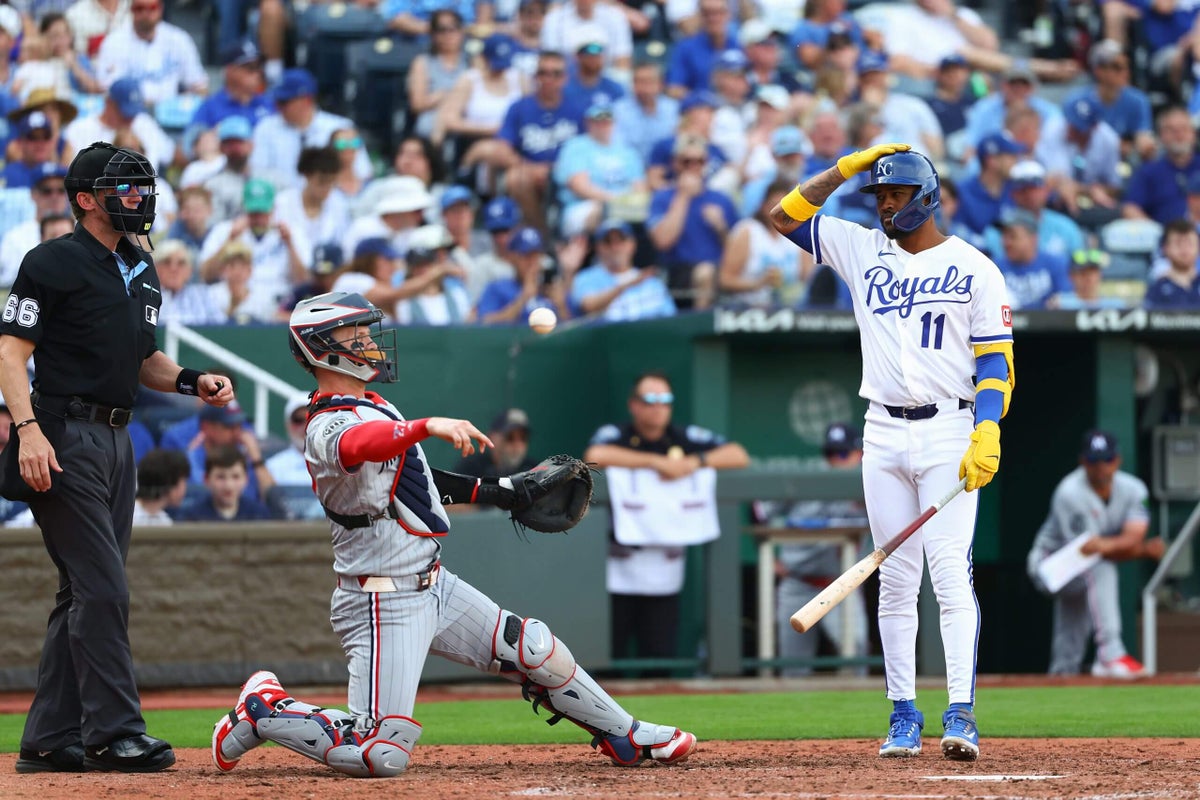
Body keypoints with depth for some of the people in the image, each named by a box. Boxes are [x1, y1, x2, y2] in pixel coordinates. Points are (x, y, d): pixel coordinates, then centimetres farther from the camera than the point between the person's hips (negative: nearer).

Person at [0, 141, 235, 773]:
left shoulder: (141, 271, 18)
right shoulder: (55, 263, -8)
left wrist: (191, 382, 7)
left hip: (116, 441, 9)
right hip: (66, 438, -9)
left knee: (86, 595, 9)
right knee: (102, 590, -13)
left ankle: (51, 740, 13)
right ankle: (113, 733, -12)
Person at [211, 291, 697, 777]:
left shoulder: (373, 408, 14)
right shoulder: (329, 427, -18)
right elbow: (355, 447, -43)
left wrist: (493, 492, 26)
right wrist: (429, 426, -59)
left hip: (433, 585, 10)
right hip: (383, 604, -10)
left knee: (534, 648, 12)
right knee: (383, 756, -13)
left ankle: (626, 738, 30)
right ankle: (264, 711, 7)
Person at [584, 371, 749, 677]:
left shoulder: (686, 438, 10)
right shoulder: (614, 436, 0)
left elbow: (738, 456, 6)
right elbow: (595, 456, -24)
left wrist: (693, 462, -11)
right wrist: (656, 462, -18)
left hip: (665, 568, 3)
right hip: (617, 568, -3)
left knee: (661, 653, 0)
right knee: (611, 653, -5)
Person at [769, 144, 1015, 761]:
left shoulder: (973, 267, 1)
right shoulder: (862, 251, 12)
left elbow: (995, 360, -3)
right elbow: (785, 217, 10)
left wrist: (987, 435, -16)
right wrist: (849, 166, 4)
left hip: (948, 432, -4)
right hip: (883, 433, 4)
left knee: (951, 574, -12)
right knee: (895, 580, 3)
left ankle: (960, 716, -17)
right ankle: (903, 716, 6)